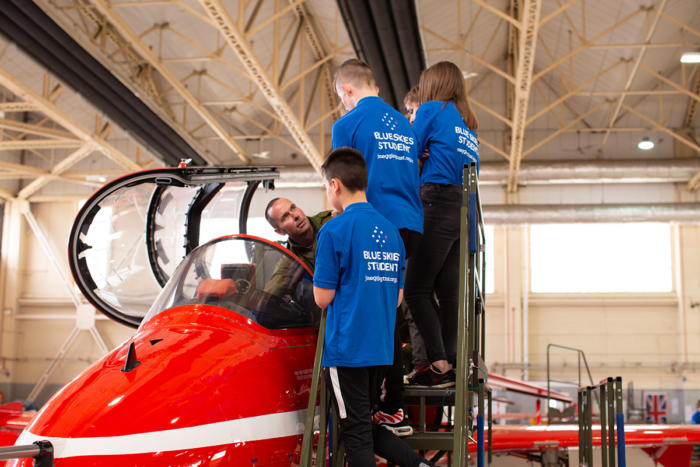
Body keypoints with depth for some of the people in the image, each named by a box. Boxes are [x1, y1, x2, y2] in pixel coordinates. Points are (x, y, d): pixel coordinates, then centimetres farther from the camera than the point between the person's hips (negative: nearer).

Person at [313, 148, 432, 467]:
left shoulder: (333, 230, -12)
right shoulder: (391, 232, 10)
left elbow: (323, 297, -9)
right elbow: (397, 298, 14)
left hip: (346, 348, -7)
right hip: (381, 349, 7)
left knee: (356, 434, 2)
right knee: (366, 429, 19)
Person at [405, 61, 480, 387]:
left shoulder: (432, 109, 3)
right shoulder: (469, 125, 24)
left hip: (439, 204, -8)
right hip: (466, 209, 8)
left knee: (416, 289, -7)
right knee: (449, 292, 6)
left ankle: (440, 366, -12)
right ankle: (452, 365, 4)